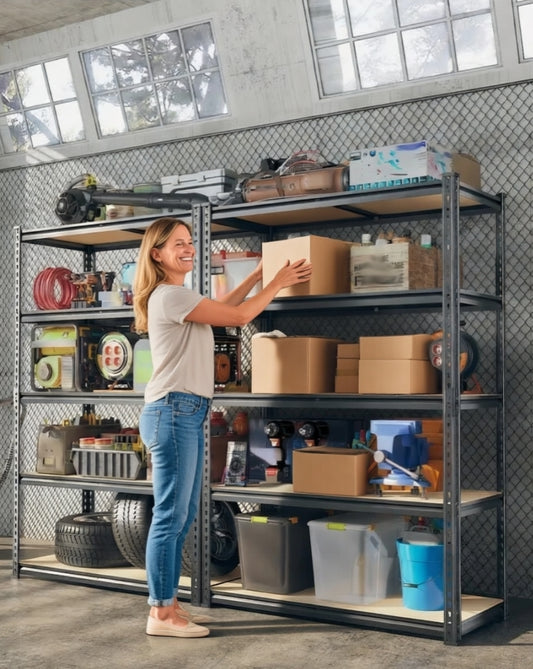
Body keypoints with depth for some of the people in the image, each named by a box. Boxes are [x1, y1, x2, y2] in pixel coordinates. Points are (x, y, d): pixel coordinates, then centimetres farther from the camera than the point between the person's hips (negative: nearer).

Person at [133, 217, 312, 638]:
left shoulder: (177, 296, 18)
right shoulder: (170, 296, -12)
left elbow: (223, 307, 32)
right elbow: (239, 316, -12)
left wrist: (257, 277, 29)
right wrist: (279, 282, -1)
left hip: (187, 414, 10)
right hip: (172, 413, -10)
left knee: (183, 516, 12)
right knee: (172, 516, -7)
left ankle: (169, 605, 19)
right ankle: (161, 615, 0)